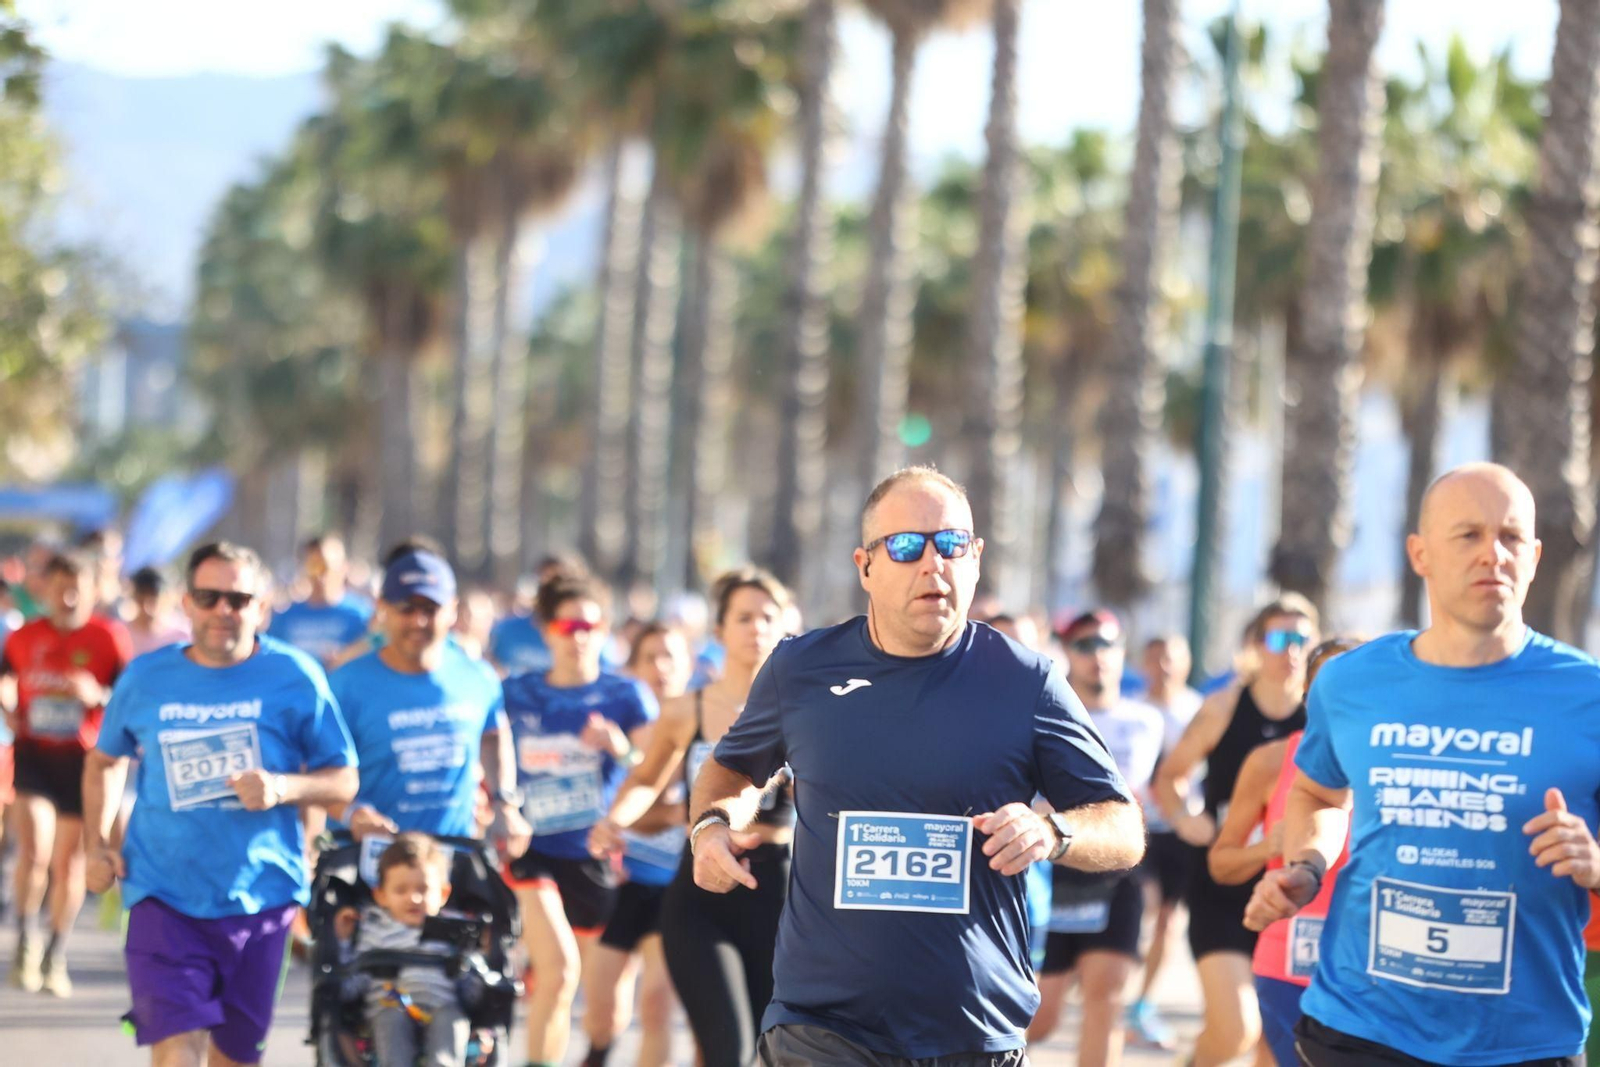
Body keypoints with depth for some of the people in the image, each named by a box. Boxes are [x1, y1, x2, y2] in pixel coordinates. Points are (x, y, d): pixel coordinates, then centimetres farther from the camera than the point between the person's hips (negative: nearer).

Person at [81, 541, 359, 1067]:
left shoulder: (294, 677, -1)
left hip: (259, 898, 1)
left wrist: (283, 787, -18)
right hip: (165, 896, -1)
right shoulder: (145, 678, 4)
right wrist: (96, 843, 10)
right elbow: (105, 760, 22)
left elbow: (344, 780, 1)